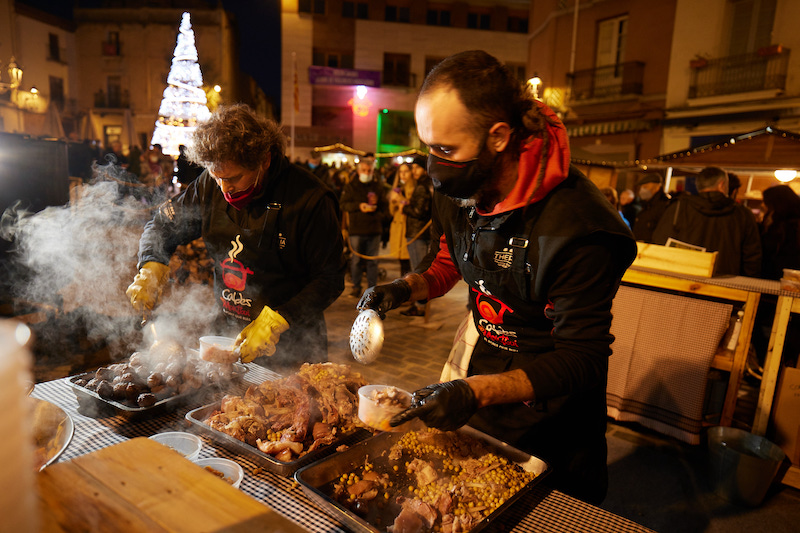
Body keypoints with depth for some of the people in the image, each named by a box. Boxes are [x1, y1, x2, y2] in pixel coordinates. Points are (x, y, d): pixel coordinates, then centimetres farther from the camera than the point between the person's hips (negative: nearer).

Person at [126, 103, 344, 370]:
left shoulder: (310, 199, -20)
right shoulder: (210, 186, -3)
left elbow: (330, 279, -17)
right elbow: (163, 225, 11)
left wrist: (276, 321, -26)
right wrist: (151, 268, -9)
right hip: (228, 338, 5)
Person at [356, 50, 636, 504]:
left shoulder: (575, 226, -32)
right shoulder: (458, 190, -9)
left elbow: (581, 359, -28)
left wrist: (478, 392, -38)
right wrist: (407, 288, -10)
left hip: (551, 410, -6)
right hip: (487, 374, 6)